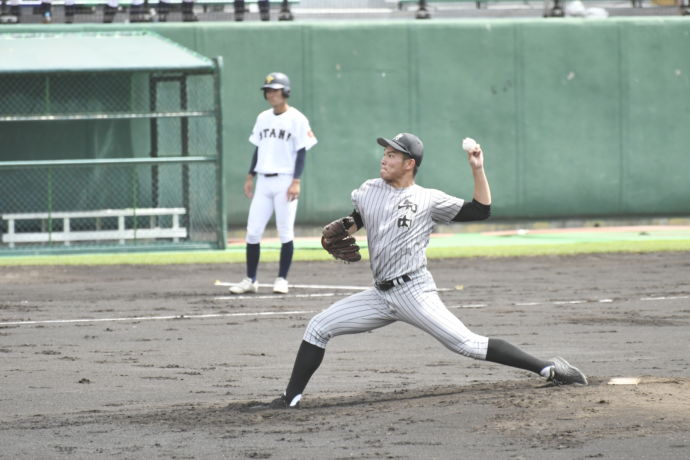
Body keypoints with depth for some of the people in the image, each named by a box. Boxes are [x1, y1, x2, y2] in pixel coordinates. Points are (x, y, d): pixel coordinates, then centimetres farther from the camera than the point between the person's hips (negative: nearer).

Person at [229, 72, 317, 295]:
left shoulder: (297, 119, -5)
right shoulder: (263, 118, 13)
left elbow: (301, 152, -8)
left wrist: (296, 181, -15)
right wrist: (250, 176, 12)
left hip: (285, 181, -6)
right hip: (263, 181, 6)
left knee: (285, 232, -2)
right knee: (253, 231, 1)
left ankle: (282, 279, 5)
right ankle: (250, 280, 7)